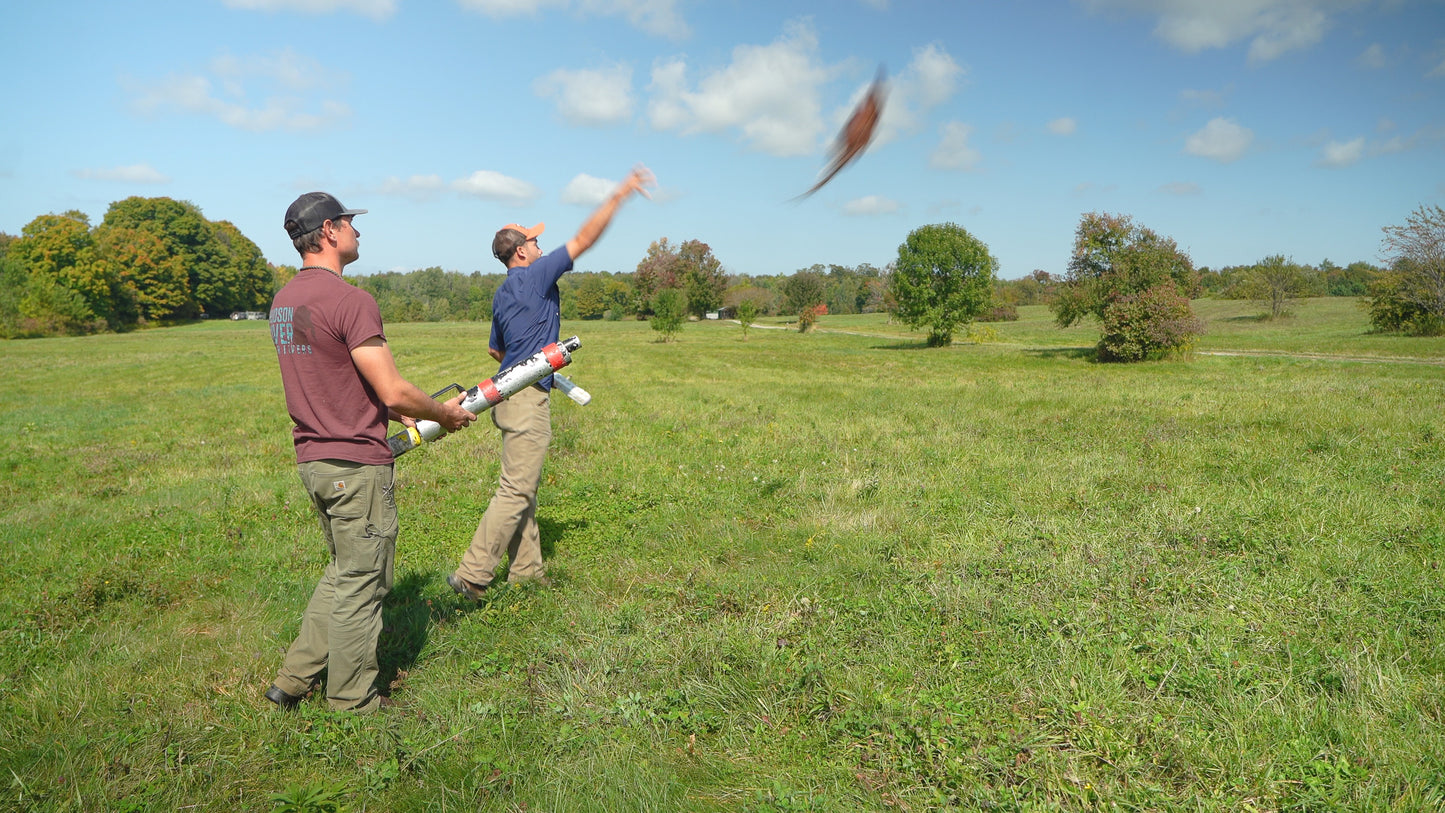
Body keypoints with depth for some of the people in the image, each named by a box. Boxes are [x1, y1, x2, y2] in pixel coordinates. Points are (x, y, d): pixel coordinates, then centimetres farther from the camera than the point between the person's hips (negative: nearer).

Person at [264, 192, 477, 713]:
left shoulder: (284, 301, 10)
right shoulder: (351, 301, -18)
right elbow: (393, 391, -20)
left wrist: (396, 415, 18)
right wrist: (445, 413, -3)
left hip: (312, 459, 9)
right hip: (356, 465, -9)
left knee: (342, 571, 23)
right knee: (360, 586, 5)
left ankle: (294, 679, 28)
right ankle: (352, 704, 20)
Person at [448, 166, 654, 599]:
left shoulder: (502, 294, 15)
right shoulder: (536, 275, -9)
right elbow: (584, 239, -9)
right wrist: (620, 194, -4)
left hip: (511, 393, 10)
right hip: (528, 398, -10)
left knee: (524, 487, 13)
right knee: (516, 490, -7)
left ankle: (527, 569, 20)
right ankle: (472, 575, -4)